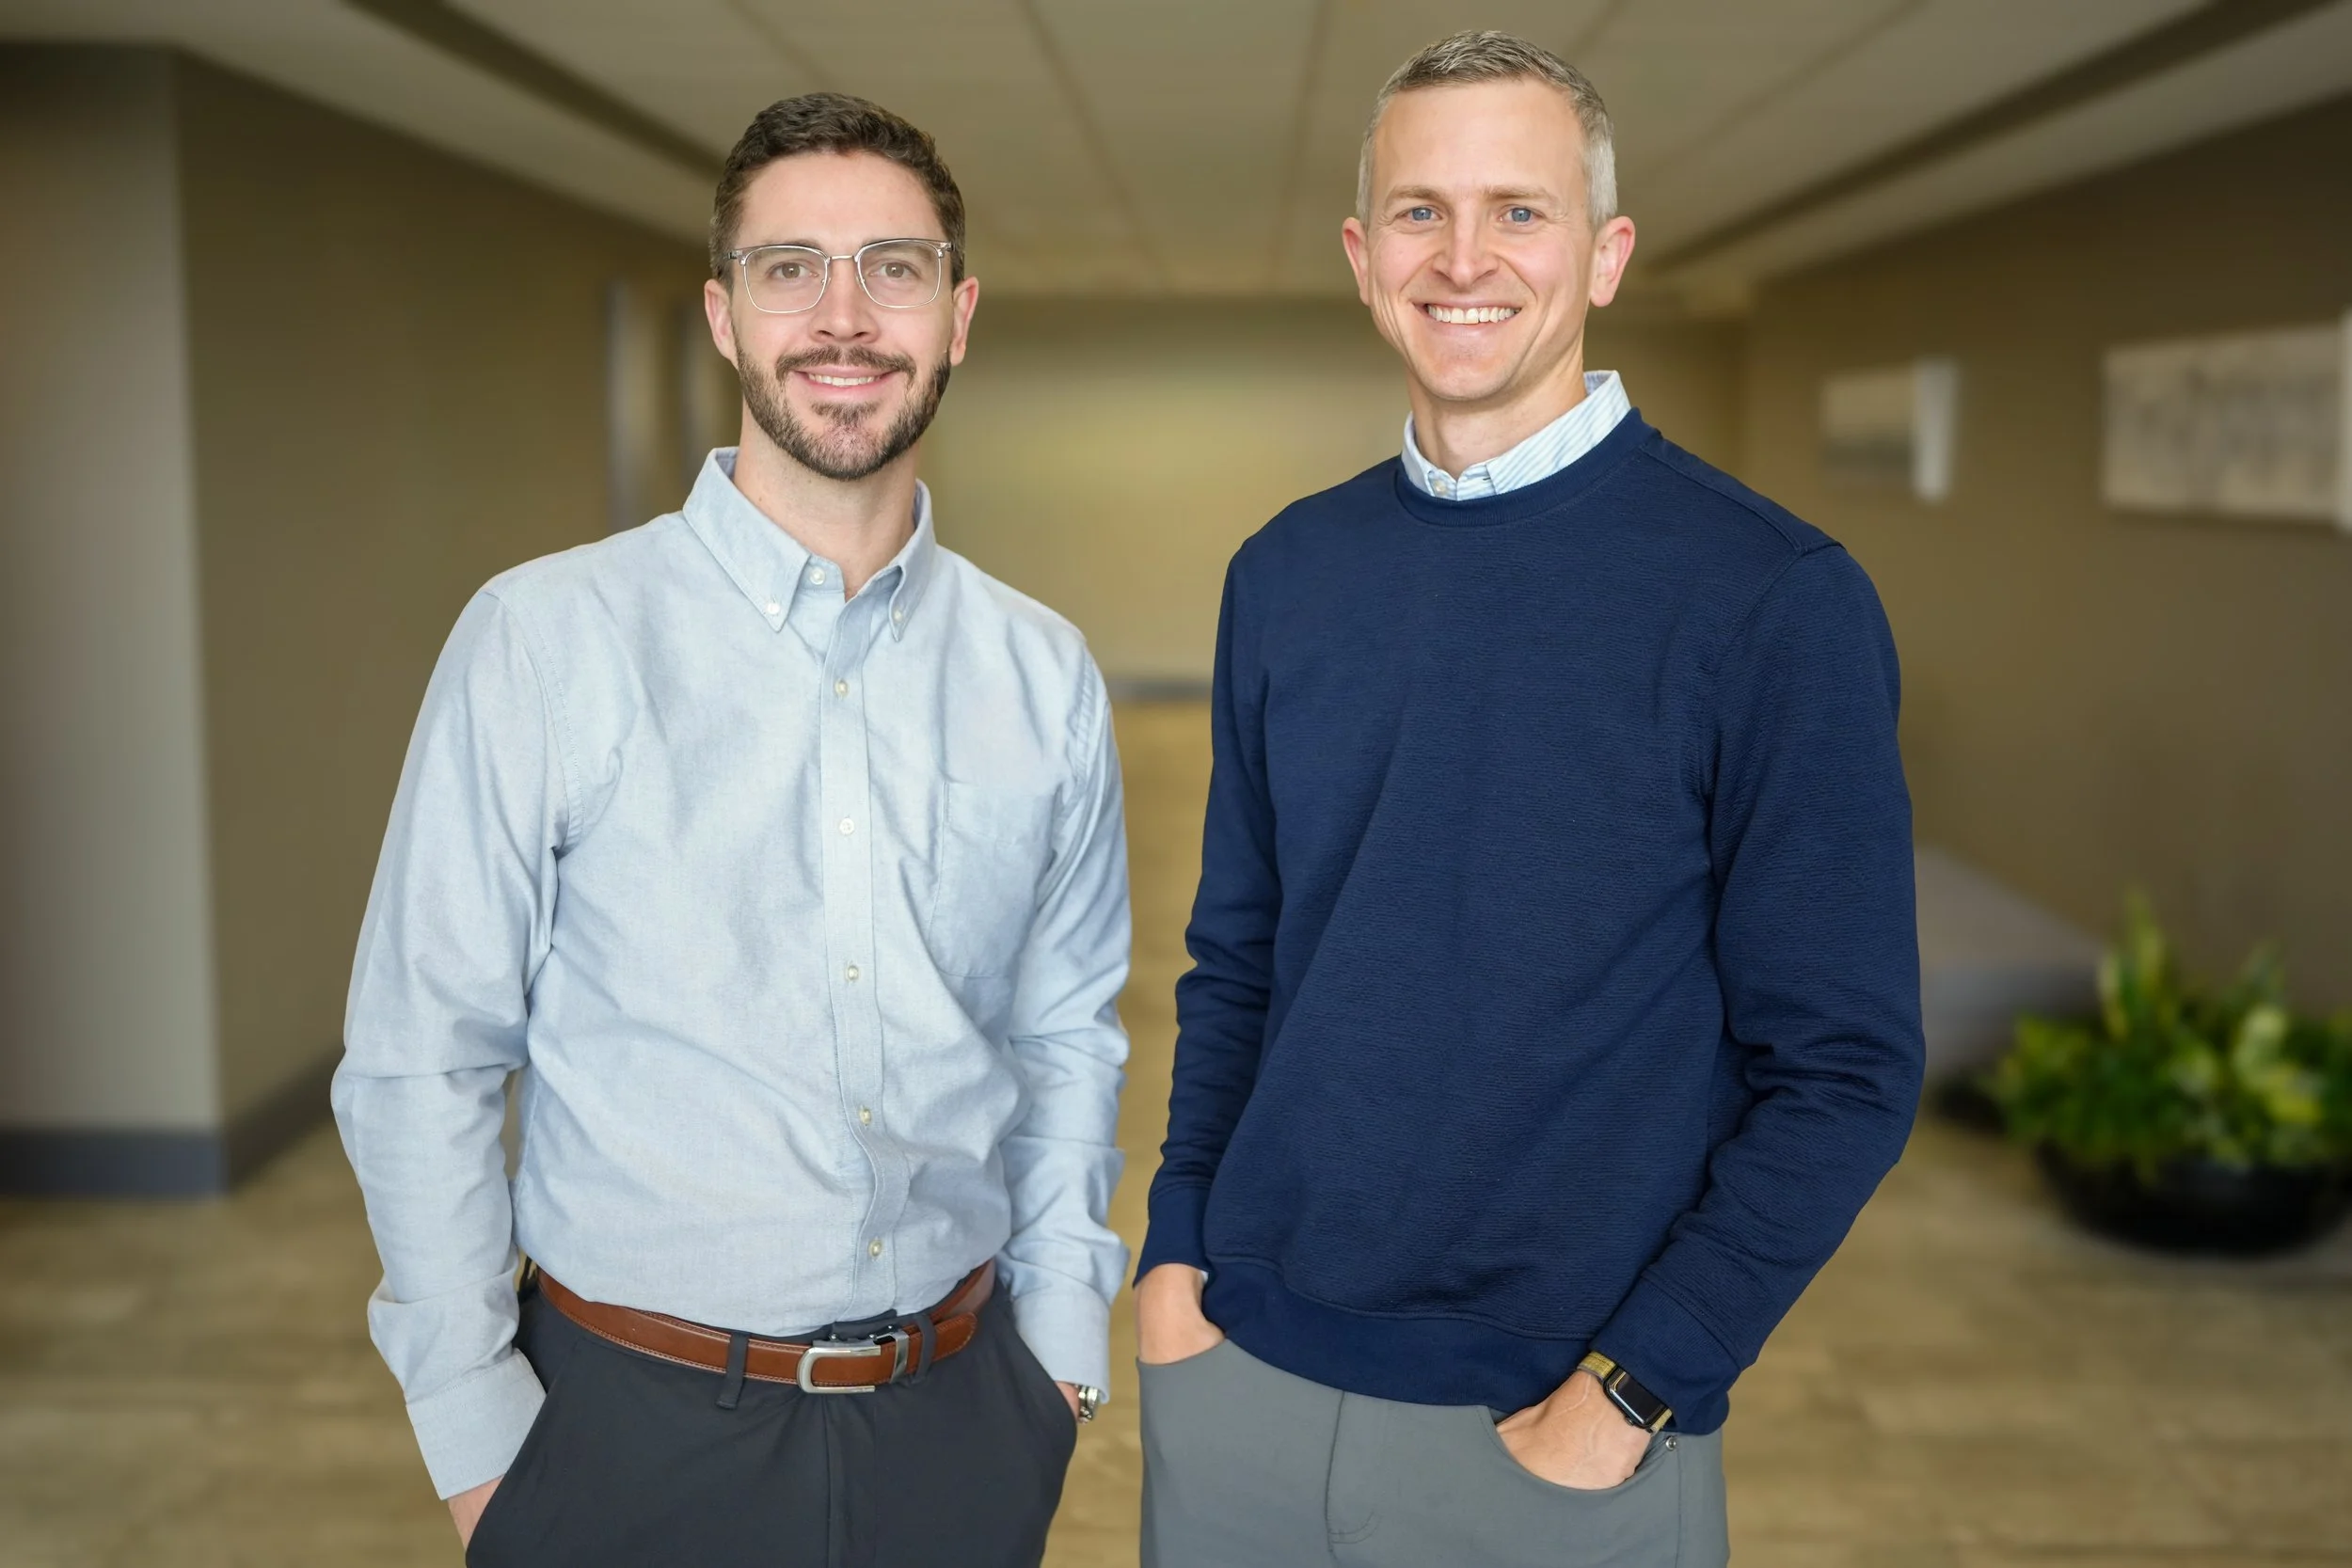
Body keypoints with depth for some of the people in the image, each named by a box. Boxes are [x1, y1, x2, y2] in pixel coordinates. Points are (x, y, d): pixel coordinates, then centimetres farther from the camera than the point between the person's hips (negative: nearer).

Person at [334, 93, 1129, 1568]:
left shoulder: (1046, 676, 1)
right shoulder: (546, 641, -10)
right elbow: (418, 1065, -7)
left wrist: (1061, 1336, 5)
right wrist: (477, 1436, -6)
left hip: (959, 1421, 3)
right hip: (638, 1429, -2)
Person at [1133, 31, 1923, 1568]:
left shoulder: (1776, 600, -11)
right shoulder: (1287, 573, 3)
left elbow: (1843, 1068, -10)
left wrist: (1634, 1390, -14)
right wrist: (1178, 1248, 1)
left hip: (1563, 1438, -4)